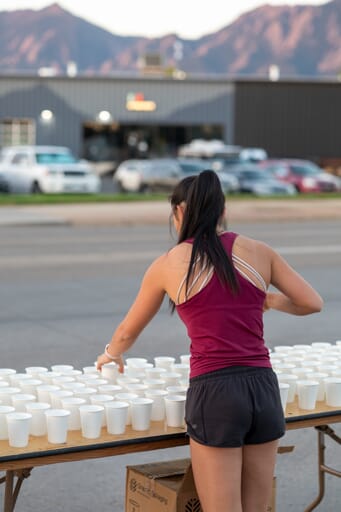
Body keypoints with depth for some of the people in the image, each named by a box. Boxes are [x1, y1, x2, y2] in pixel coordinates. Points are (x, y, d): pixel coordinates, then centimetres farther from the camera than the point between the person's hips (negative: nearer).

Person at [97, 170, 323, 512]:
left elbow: (128, 332, 18)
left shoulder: (169, 265, 3)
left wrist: (111, 355, 40)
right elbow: (312, 303, 11)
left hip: (214, 393, -3)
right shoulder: (258, 251, 7)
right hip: (263, 389, 4)